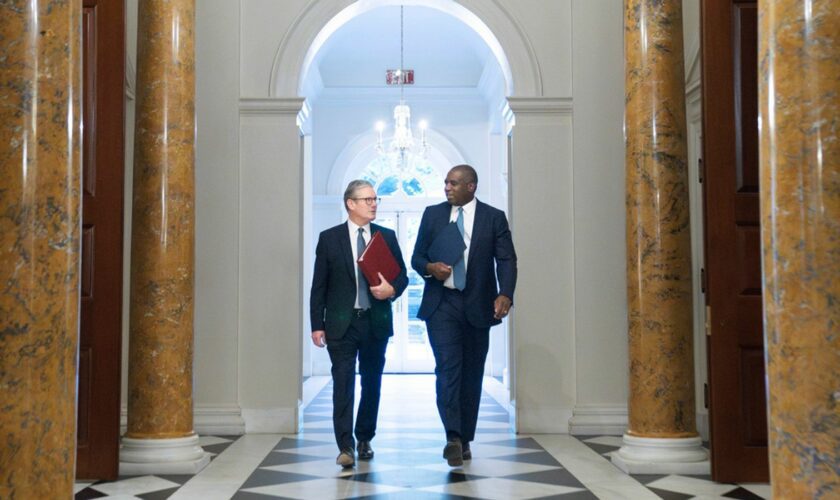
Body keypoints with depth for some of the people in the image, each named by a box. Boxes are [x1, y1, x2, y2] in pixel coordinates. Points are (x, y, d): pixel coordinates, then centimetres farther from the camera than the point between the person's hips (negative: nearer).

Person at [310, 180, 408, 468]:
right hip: (341, 324, -3)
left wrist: (392, 289, -14)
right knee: (343, 382, -8)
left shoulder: (387, 236, 7)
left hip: (376, 322, 3)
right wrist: (317, 325, -3)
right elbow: (319, 286, 1)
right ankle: (345, 447, -7)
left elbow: (402, 275, 9)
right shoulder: (329, 238, 1)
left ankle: (365, 439, 25)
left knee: (372, 382, 11)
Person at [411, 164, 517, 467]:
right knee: (447, 367, -14)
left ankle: (465, 440, 18)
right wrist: (430, 268, -12)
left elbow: (506, 260, -4)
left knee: (472, 373, 6)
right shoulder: (433, 214, 8)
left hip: (477, 306, 0)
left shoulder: (494, 217, 2)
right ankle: (453, 438, -18)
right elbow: (417, 257, 11)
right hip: (441, 303, 0)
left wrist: (505, 294, -20)